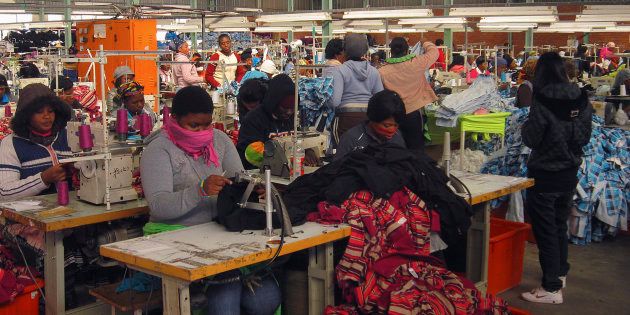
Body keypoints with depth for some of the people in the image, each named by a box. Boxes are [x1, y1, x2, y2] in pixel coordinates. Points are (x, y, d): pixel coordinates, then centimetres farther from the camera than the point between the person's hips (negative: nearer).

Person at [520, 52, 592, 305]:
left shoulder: (543, 101, -21)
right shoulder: (581, 99, -3)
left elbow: (531, 139, -15)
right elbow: (585, 136, 6)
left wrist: (526, 126, 3)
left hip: (545, 174, -6)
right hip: (570, 172, 6)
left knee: (545, 230, 2)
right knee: (560, 224, 23)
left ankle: (552, 288, 5)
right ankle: (560, 273, 38)